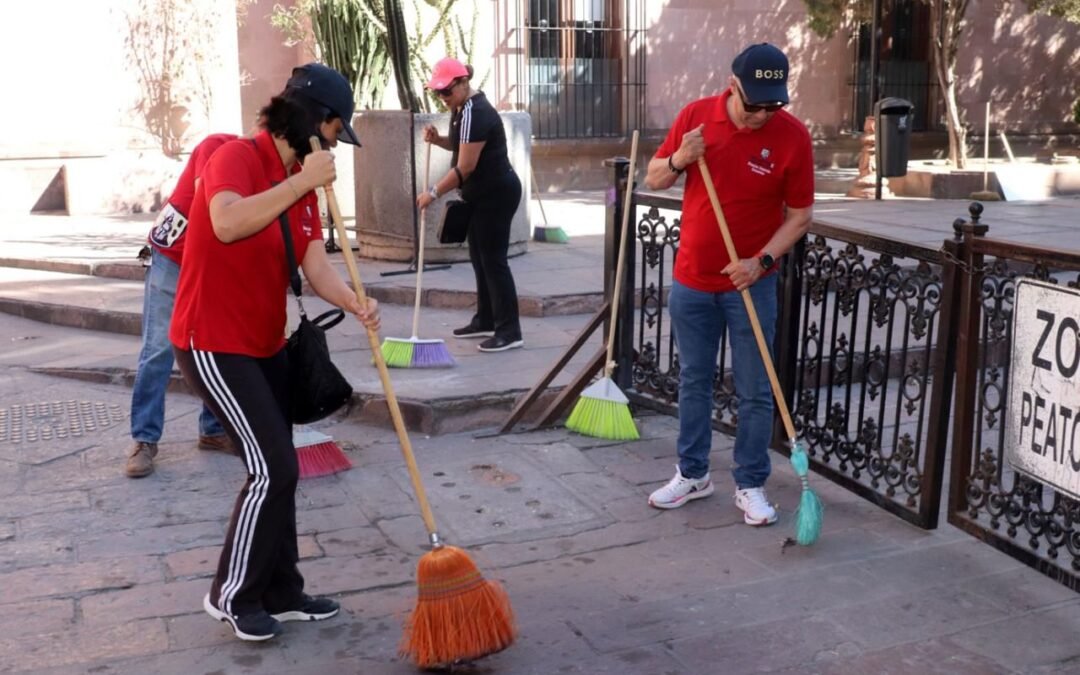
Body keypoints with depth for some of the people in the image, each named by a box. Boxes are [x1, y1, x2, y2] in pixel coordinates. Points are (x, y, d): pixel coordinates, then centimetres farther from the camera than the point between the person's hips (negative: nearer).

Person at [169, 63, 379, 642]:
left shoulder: (302, 185, 9)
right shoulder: (238, 157, -16)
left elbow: (316, 266, 0)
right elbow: (228, 223, -37)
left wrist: (355, 304, -19)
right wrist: (301, 182, -29)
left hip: (265, 345, 9)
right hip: (212, 344, -9)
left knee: (278, 471, 13)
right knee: (273, 470, -10)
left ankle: (280, 594, 27)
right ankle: (231, 595, 9)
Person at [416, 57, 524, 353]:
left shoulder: (475, 113, -22)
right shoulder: (463, 107, 10)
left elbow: (465, 167, -23)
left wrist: (433, 193, -15)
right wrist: (437, 139, 3)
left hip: (497, 194, -11)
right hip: (483, 194, 11)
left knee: (494, 260, -10)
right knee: (480, 258, 14)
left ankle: (510, 331, -7)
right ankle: (485, 321, 24)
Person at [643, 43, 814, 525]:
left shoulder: (793, 136, -12)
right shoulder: (695, 116, -5)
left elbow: (800, 214, -6)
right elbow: (653, 180, 3)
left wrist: (762, 260, -19)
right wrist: (678, 160, -18)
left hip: (751, 284, -2)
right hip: (691, 279, 3)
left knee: (755, 392, 4)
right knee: (693, 381, 13)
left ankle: (750, 486, 18)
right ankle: (692, 474, 28)